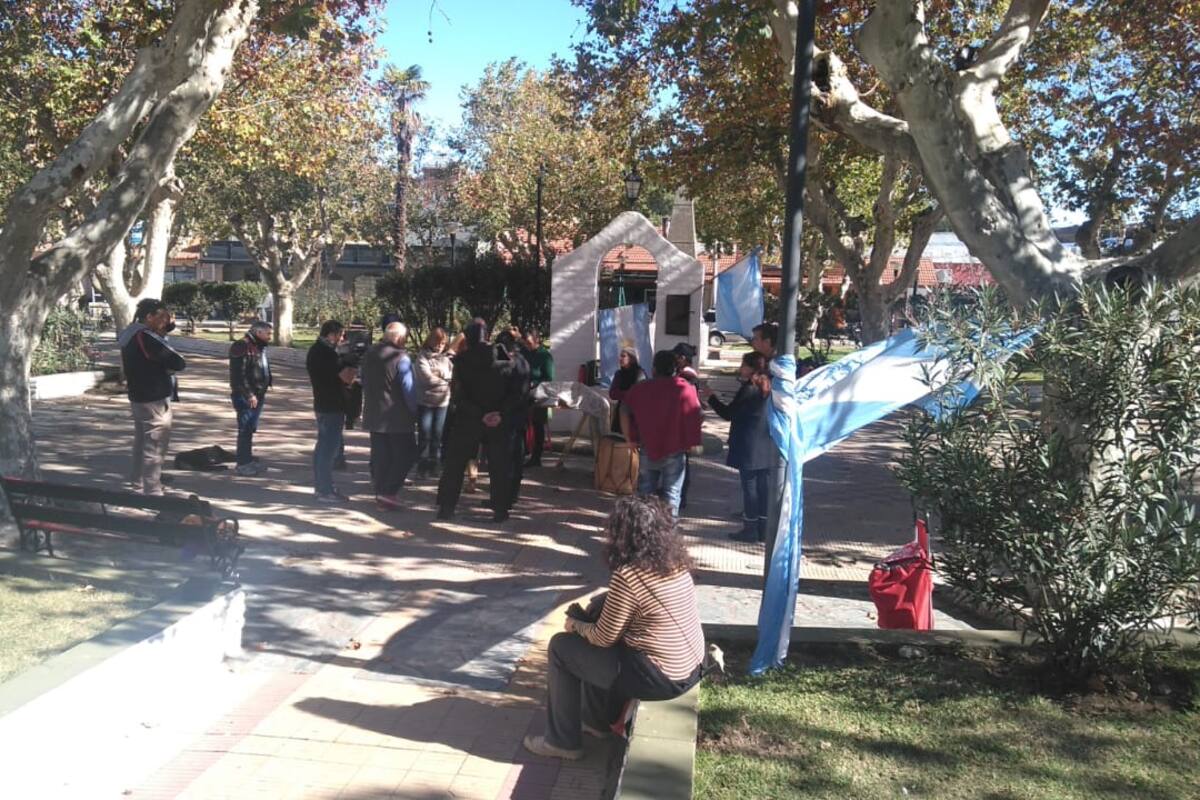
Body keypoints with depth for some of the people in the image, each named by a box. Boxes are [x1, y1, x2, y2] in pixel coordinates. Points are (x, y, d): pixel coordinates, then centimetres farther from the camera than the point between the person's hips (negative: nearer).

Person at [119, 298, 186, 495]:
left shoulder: (131, 334, 7)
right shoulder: (145, 337, -22)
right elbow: (179, 363, -25)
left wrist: (169, 325, 3)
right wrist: (167, 368, -4)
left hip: (138, 398, 10)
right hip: (154, 400, -10)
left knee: (142, 442, 24)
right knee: (156, 446, -5)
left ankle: (138, 483, 38)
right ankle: (152, 492, -2)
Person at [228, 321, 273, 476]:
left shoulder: (259, 347, 16)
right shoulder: (242, 346, -16)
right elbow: (239, 374, -22)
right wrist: (249, 395, -22)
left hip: (257, 395, 10)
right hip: (246, 397, -10)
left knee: (251, 429, 16)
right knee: (245, 430, -5)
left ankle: (248, 459, 26)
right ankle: (243, 463, 2)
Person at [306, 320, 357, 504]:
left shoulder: (314, 350, 12)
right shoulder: (328, 352, -20)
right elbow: (347, 377, -24)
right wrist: (354, 367, -3)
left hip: (322, 404, 10)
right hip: (332, 406, -10)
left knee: (322, 446, 18)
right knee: (329, 448, -6)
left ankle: (319, 485, 27)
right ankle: (326, 492, -2)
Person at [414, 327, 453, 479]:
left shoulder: (446, 358, 10)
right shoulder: (422, 356, -2)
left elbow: (453, 376, 2)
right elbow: (427, 377, -12)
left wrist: (439, 376, -14)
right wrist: (446, 381, -5)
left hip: (443, 402, 3)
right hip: (425, 401, -3)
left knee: (438, 435, 7)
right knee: (425, 434, -1)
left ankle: (435, 466, 15)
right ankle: (423, 466, 9)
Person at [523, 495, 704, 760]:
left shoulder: (627, 575, -22)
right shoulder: (675, 560, 2)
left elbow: (604, 638, -11)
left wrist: (576, 624, 8)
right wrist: (588, 615, 14)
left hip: (661, 678, -8)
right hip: (692, 666, 8)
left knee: (561, 646, 5)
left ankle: (563, 741, 17)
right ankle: (596, 719, 38)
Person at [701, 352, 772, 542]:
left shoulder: (749, 389, -15)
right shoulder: (767, 389, 10)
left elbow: (728, 414, -11)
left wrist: (711, 397, -2)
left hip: (749, 448, -8)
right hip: (765, 447, 8)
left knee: (749, 486, -2)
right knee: (762, 486, 10)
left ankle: (750, 528, 3)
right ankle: (762, 527, 15)